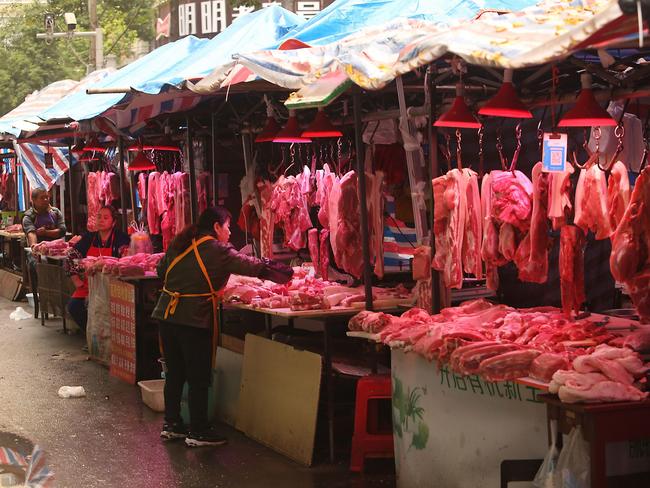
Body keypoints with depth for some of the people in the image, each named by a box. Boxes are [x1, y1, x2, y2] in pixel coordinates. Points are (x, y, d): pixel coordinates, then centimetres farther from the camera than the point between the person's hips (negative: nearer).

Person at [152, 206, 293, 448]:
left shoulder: (178, 244, 10)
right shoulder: (217, 251, -9)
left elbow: (161, 269, 21)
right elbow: (256, 267, -8)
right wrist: (287, 273, 5)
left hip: (168, 315, 7)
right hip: (195, 319, -7)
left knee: (174, 373, 16)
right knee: (198, 378, 2)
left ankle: (171, 424, 25)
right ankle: (198, 432, 9)